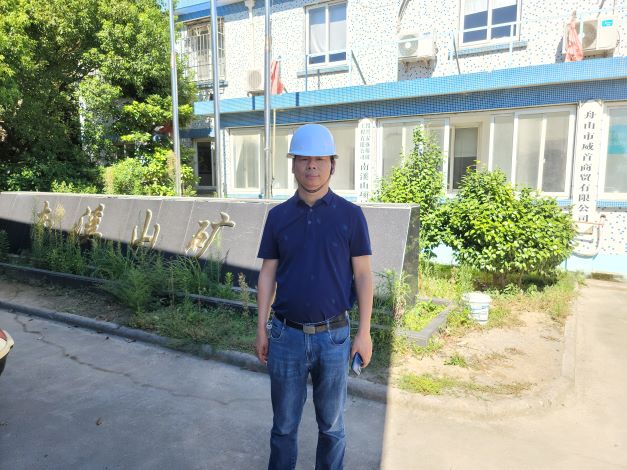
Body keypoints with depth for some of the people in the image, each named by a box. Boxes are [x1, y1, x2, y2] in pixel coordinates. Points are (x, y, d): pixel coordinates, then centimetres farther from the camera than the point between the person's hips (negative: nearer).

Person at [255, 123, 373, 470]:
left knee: (331, 424, 18)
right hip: (287, 336, 2)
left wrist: (364, 332, -5)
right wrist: (261, 328, 3)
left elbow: (363, 274, -3)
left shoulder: (350, 215, -5)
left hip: (334, 336, -1)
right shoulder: (278, 216, 0)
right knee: (284, 424, 18)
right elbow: (268, 273, 4)